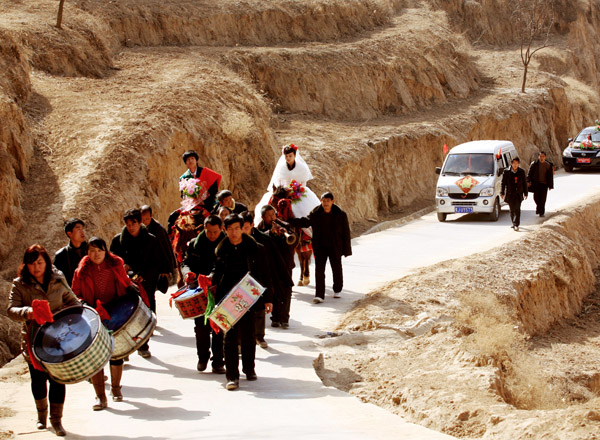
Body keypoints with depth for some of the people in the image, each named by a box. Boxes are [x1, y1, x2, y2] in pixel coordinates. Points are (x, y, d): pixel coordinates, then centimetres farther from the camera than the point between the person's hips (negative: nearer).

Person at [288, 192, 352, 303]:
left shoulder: (340, 215, -10)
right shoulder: (315, 214, -6)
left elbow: (346, 233, -4)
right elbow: (305, 222, 6)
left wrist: (347, 250, -3)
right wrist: (288, 221, -6)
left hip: (335, 247, -1)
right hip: (320, 247, 1)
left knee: (337, 269, 15)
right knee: (319, 270, -5)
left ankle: (337, 290, 37)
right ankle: (319, 295, -4)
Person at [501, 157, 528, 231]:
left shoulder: (521, 172, 4)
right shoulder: (506, 172, 0)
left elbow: (524, 183, 9)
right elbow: (503, 183, 3)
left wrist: (525, 193, 8)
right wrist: (502, 193, -3)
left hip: (518, 194, -1)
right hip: (510, 194, 1)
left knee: (517, 209, -12)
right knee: (512, 210, 9)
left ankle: (516, 225, -16)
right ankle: (514, 223, 25)